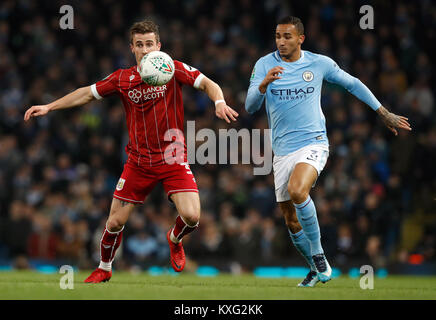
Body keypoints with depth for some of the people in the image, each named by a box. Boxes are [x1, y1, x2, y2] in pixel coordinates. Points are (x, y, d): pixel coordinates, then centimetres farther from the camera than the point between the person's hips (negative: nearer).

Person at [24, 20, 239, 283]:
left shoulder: (174, 70, -5)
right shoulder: (122, 79, 1)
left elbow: (208, 84, -8)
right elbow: (88, 93, 12)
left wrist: (219, 102, -29)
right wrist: (49, 107, 9)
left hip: (172, 158, -2)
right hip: (138, 161, 2)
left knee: (192, 216, -18)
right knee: (115, 222, 0)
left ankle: (174, 240, 19)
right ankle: (104, 269, 28)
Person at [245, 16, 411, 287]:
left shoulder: (319, 63, 0)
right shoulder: (265, 65, 0)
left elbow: (353, 84, 15)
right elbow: (250, 107, -9)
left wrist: (384, 113, 17)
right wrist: (263, 85, -29)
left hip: (313, 144, -3)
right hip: (282, 151, 3)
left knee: (297, 191, -32)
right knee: (292, 223, 6)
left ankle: (318, 253, -17)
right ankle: (317, 269, 28)